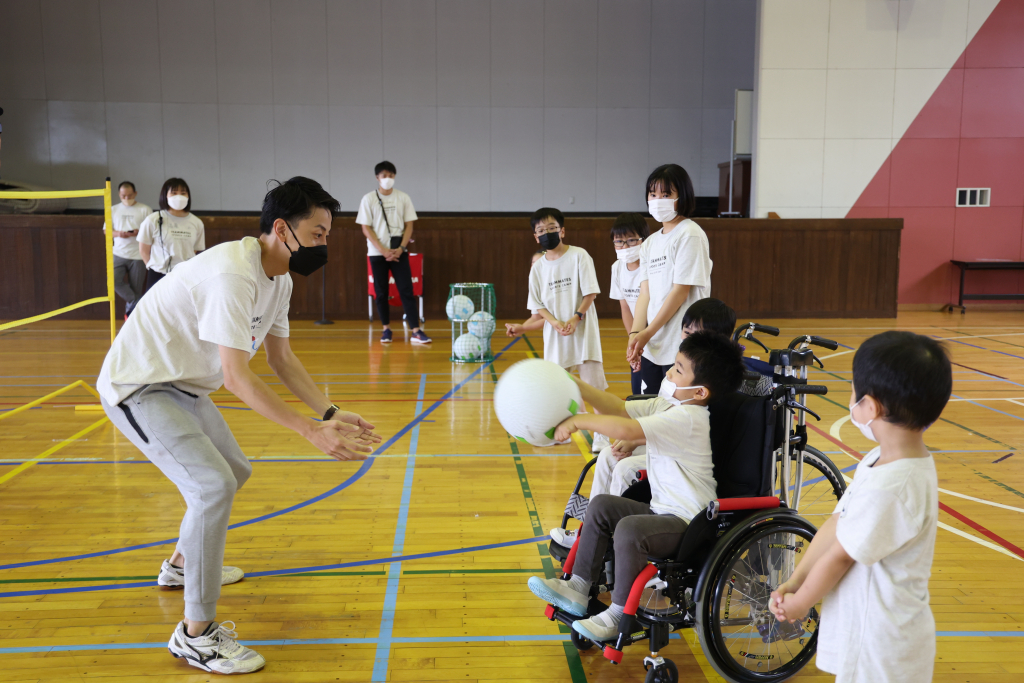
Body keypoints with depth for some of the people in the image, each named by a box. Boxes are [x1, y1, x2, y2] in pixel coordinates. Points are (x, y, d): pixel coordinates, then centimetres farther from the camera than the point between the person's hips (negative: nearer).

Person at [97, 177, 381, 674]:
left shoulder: (278, 279, 1)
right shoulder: (232, 274, -30)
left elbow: (282, 359, 6)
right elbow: (237, 378, -33)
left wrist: (330, 414, -5)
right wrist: (312, 432, -34)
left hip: (182, 386, 10)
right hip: (137, 386, -10)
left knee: (235, 472, 22)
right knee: (212, 486, -22)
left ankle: (184, 565, 46)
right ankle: (195, 633, -9)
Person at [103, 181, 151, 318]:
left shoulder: (145, 210, 2)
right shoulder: (113, 210, 12)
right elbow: (106, 230, 12)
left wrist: (139, 233, -20)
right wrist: (117, 233, -9)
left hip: (138, 256, -3)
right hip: (119, 254, 3)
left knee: (136, 289, 0)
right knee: (113, 281, -16)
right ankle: (134, 302, 0)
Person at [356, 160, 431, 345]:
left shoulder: (403, 198, 3)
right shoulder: (368, 199, 0)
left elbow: (409, 226, 4)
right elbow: (366, 228, -3)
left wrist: (400, 248, -9)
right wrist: (383, 250, -11)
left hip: (399, 252, 0)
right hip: (377, 253, 0)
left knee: (407, 291, -5)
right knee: (381, 293, 4)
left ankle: (416, 331, -8)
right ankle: (386, 329, 16)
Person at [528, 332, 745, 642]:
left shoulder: (687, 418, -24)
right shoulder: (667, 405, 7)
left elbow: (625, 429, -35)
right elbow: (620, 408, 8)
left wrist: (578, 420, -24)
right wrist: (577, 388, -3)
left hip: (688, 522, -11)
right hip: (662, 510, 11)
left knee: (629, 529, -31)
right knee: (601, 505, 11)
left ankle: (618, 613, -11)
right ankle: (578, 589, 15)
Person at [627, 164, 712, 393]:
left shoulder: (690, 235, -7)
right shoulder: (650, 243, 15)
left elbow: (681, 291, -13)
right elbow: (645, 293, 10)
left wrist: (647, 334, -11)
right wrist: (635, 334, -6)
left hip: (681, 349, -7)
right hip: (651, 348, 7)